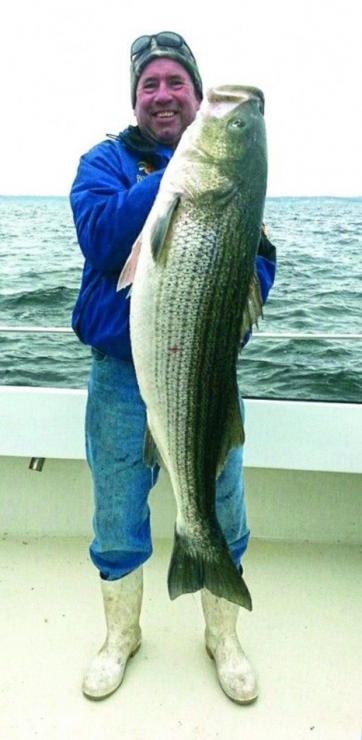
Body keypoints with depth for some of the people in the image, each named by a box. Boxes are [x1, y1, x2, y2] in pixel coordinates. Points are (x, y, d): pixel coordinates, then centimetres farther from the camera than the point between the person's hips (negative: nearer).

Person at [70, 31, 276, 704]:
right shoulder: (107, 161, 2)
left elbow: (261, 261, 2)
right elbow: (101, 233, -18)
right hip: (123, 374, -1)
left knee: (222, 517, 12)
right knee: (117, 521, 12)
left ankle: (223, 638, 38)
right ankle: (121, 636, 39)